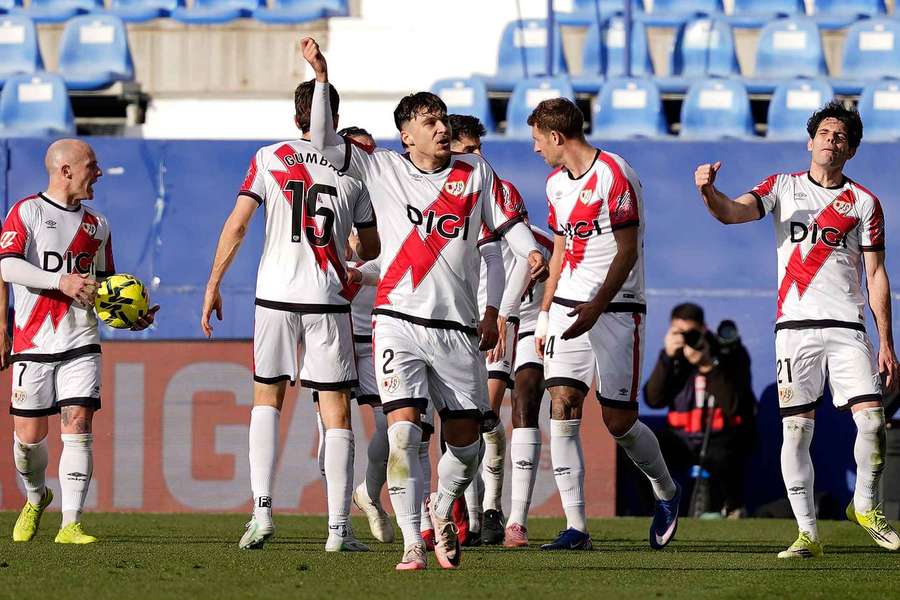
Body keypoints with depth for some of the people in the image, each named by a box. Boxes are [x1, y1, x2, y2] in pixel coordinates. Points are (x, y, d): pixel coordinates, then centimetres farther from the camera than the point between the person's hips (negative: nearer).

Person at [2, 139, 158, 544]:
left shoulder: (96, 225, 16)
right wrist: (61, 281, -25)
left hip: (81, 343, 3)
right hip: (33, 343, -3)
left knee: (78, 424, -11)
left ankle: (70, 524, -12)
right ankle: (36, 498, 31)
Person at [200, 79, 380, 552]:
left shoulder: (269, 159, 3)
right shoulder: (353, 168, 5)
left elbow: (236, 224, -4)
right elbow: (371, 248, 13)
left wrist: (213, 284, 2)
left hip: (275, 295, 1)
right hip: (328, 299, -1)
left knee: (267, 397, 16)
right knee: (336, 411, 2)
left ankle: (262, 510, 2)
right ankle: (338, 527, -4)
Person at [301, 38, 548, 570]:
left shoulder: (474, 171, 9)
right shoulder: (382, 169, 6)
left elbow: (506, 222, 9)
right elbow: (326, 142, 1)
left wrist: (532, 252, -11)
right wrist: (322, 77, -7)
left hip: (458, 328, 2)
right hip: (400, 322, -2)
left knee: (466, 439, 5)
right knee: (403, 428, -17)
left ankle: (443, 509, 35)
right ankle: (412, 543, -13)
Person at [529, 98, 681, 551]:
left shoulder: (613, 175, -11)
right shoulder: (556, 182, 15)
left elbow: (627, 251, -15)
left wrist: (596, 307, -23)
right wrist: (544, 314, 19)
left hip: (616, 309, -7)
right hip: (568, 307, 7)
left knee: (618, 420, -4)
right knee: (563, 407, -9)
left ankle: (666, 493, 25)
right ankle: (576, 527, -9)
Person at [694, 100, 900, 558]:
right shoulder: (783, 187, 10)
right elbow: (733, 212, -6)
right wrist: (708, 192, -30)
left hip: (847, 326, 0)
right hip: (796, 326, 0)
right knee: (796, 430, -5)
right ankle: (807, 533, 0)